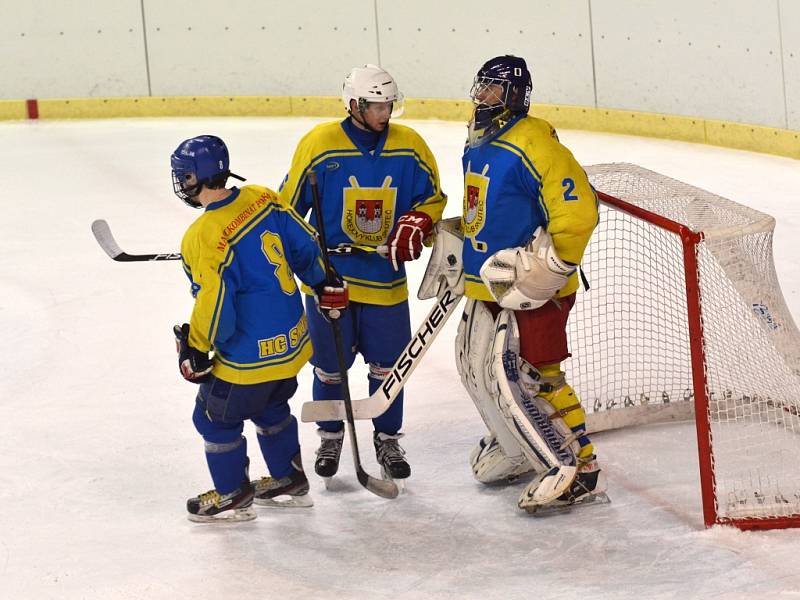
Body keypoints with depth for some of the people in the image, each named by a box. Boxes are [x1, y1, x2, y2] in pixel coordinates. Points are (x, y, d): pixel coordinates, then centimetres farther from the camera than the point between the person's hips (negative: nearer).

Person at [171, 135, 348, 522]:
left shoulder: (202, 238, -25)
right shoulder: (263, 199, -4)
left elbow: (213, 304, -22)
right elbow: (306, 246, 6)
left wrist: (195, 350, -7)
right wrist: (326, 286, 23)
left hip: (248, 356, -8)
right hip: (292, 341, 8)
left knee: (216, 416, 13)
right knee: (271, 408, 29)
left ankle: (232, 496, 26)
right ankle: (289, 481, 41)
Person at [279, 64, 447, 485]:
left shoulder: (410, 147, -2)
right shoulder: (319, 144, -9)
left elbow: (432, 198, 6)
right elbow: (289, 204, 0)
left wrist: (415, 224, -13)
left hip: (386, 279, 2)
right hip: (329, 275, -2)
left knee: (387, 365, 7)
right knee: (330, 366, 8)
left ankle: (387, 440, 25)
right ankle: (330, 438, 28)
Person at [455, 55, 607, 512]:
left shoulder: (533, 144, -20)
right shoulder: (479, 145, 12)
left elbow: (578, 208, -25)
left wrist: (548, 269, -24)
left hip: (531, 288, -10)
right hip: (490, 282, 10)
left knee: (530, 378, -13)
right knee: (477, 364, 18)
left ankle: (578, 471, -5)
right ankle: (519, 446, 37)